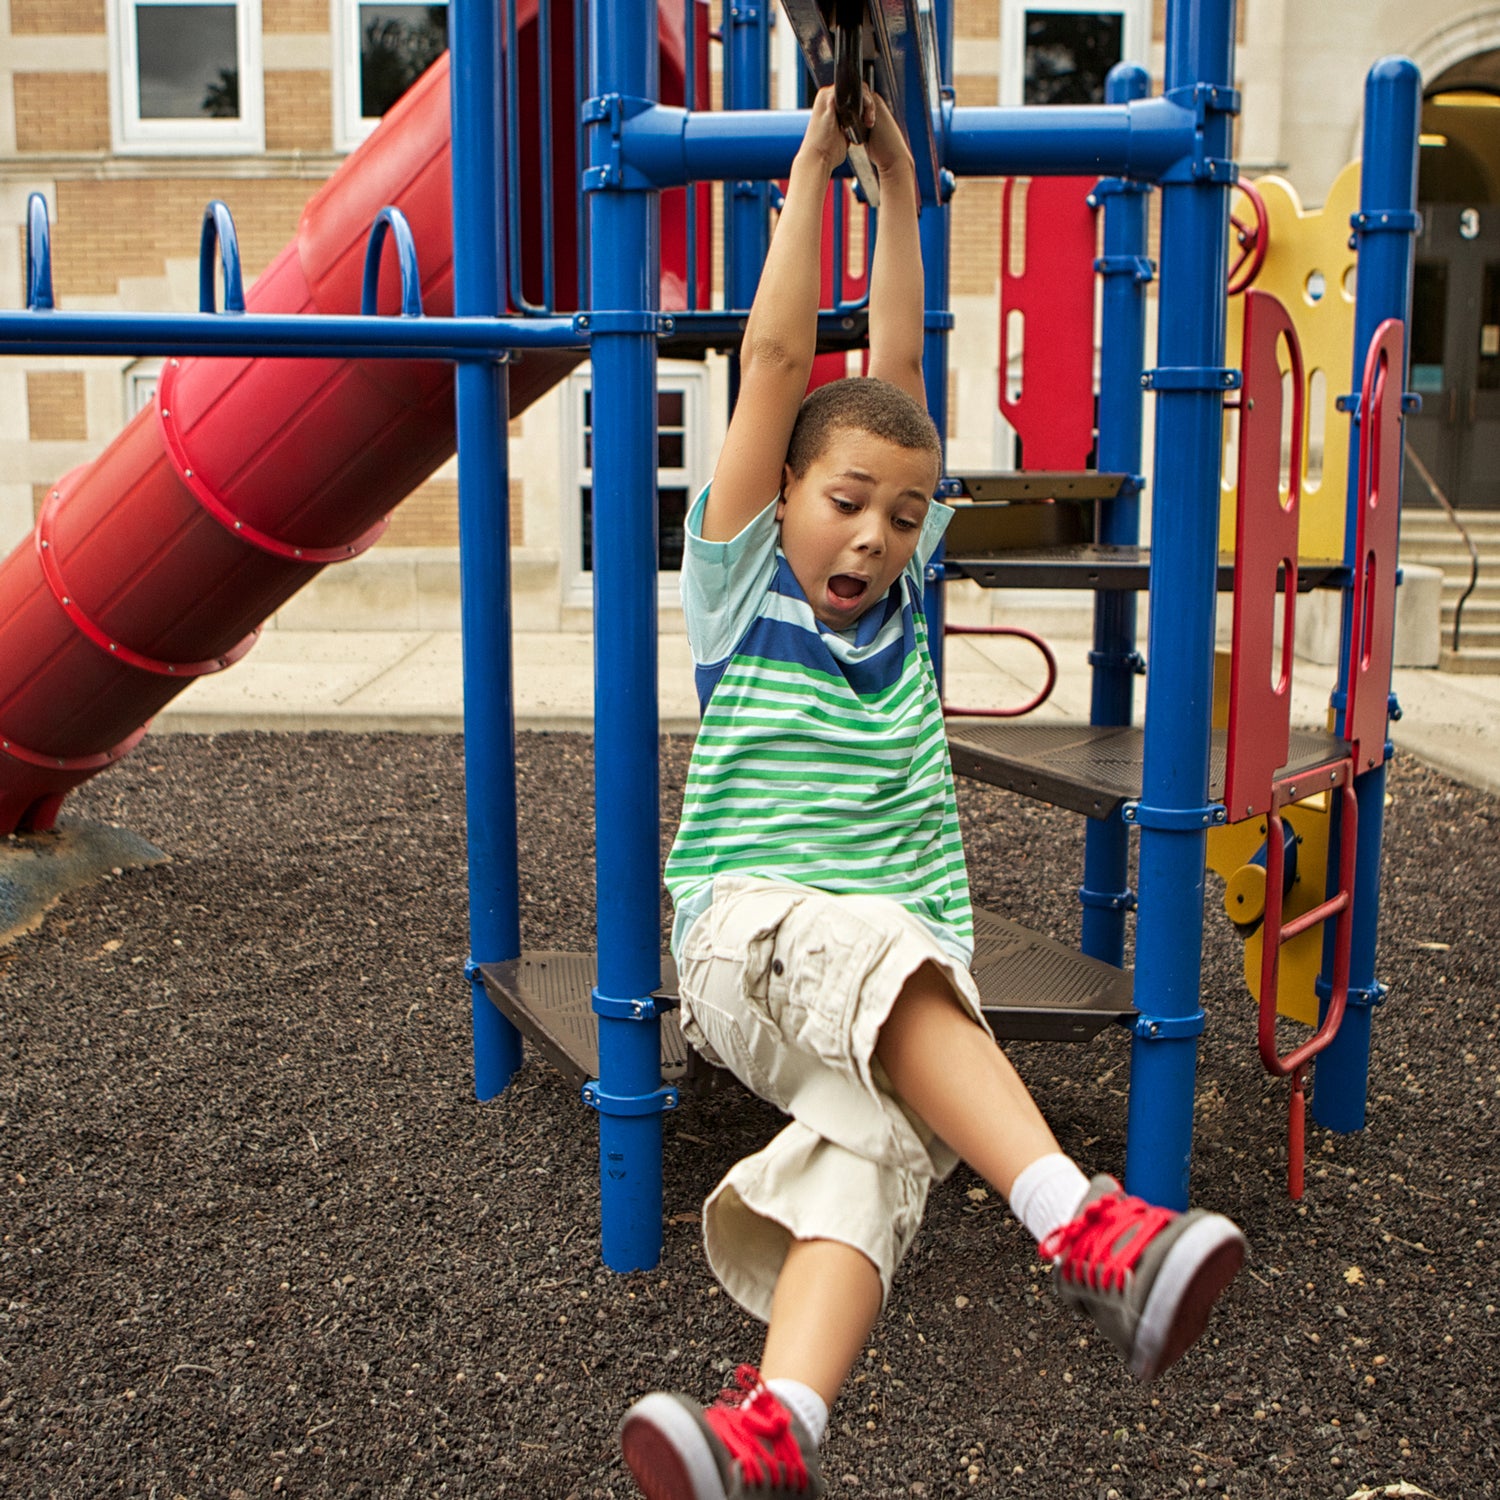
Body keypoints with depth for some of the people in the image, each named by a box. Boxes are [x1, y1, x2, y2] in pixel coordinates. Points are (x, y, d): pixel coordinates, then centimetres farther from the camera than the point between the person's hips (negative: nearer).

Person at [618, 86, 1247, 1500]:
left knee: (881, 1131, -29)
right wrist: (816, 156, 4)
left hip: (908, 981, 3)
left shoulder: (900, 598, 16)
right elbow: (777, 361, 2)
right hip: (743, 945, -3)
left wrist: (898, 179, 16)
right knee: (856, 939, -38)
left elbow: (897, 365, 15)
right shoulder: (740, 586, 7)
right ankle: (1077, 1221, -47)